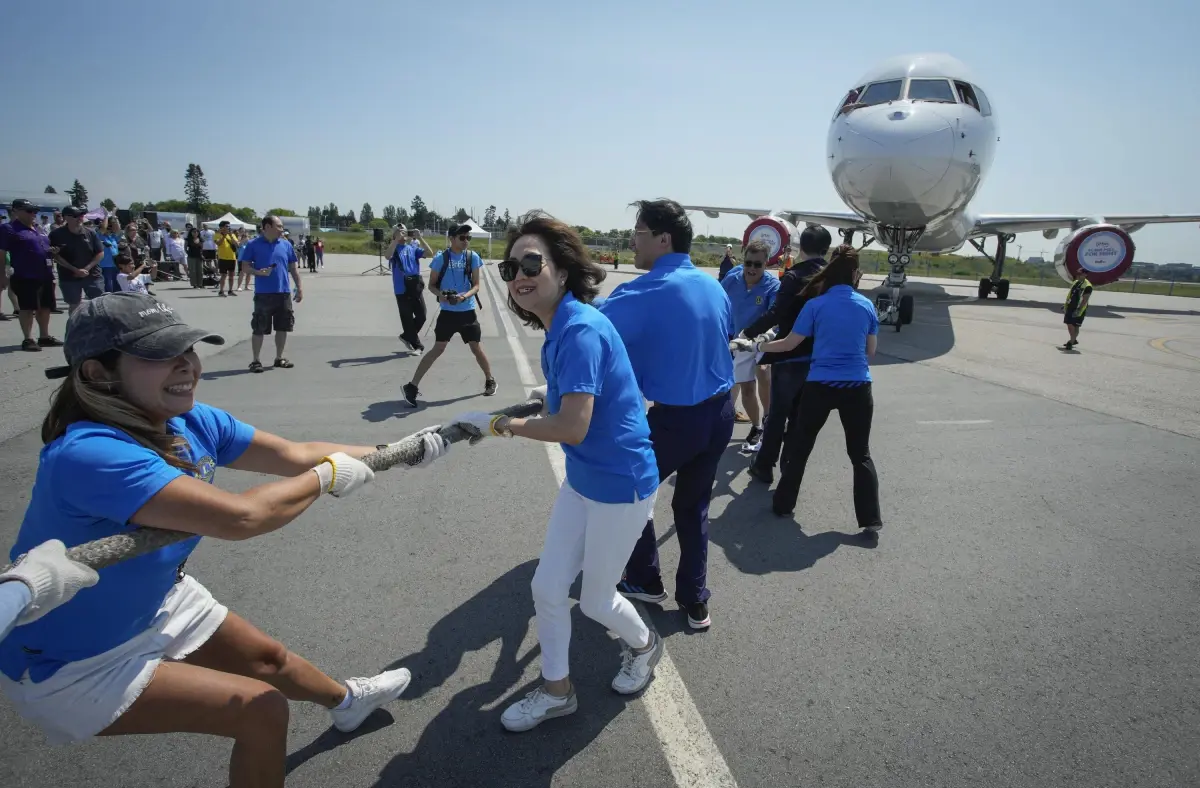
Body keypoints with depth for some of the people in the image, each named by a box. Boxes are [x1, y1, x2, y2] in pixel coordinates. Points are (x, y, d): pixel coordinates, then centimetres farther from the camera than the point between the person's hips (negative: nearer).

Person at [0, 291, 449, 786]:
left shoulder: (191, 423, -14)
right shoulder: (90, 454, -38)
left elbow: (295, 456, -5)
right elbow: (239, 517, -45)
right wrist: (327, 476, -28)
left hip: (154, 604, 8)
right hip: (70, 665, -7)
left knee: (268, 658, 24)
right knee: (261, 709, -9)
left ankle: (345, 700, 55)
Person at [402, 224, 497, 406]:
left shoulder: (473, 257, -2)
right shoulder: (441, 257, -7)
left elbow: (476, 285, -2)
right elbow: (431, 284, 0)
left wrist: (465, 296, -22)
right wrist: (440, 294, -22)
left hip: (467, 311, 2)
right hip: (447, 311, -2)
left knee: (476, 348, 8)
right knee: (438, 349, -4)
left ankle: (490, 381, 29)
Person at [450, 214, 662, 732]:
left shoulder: (581, 330, -26)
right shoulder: (557, 332, 2)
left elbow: (573, 427, -32)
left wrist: (498, 424, -24)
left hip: (621, 485, -8)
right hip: (582, 480, 8)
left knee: (595, 600, 12)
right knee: (547, 587, 12)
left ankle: (644, 646, 46)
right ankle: (555, 690, 34)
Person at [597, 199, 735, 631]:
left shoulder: (645, 292, -18)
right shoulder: (714, 287, 5)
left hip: (674, 418, -7)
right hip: (720, 412, 7)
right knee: (694, 505, 20)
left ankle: (645, 582, 32)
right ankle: (695, 603, 27)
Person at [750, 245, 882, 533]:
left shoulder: (816, 305, -6)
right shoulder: (867, 305, 2)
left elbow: (789, 344, -2)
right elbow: (870, 352, 10)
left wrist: (757, 346, 12)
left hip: (820, 386, -2)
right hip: (857, 387, 2)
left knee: (799, 447, 14)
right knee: (860, 454, 11)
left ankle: (784, 505, 25)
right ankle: (870, 520, 11)